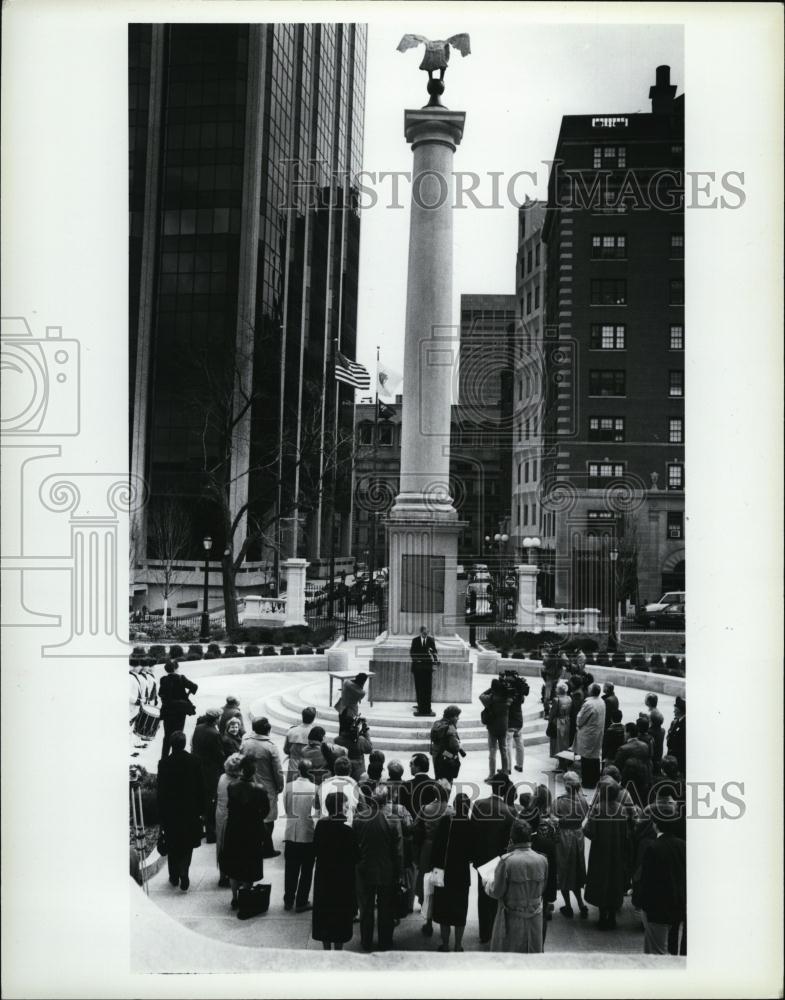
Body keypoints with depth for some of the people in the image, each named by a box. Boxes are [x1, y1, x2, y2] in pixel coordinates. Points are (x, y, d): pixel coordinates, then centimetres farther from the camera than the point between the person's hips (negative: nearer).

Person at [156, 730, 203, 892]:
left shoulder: (164, 763, -13)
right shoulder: (194, 761, -10)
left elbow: (161, 790, -8)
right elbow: (200, 787, -4)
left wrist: (161, 812, 1)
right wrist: (201, 808, 7)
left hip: (170, 811, 0)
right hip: (190, 810, 0)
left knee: (172, 846, 15)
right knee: (187, 845, 12)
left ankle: (174, 876, 23)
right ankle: (183, 875, -2)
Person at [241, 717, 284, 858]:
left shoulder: (245, 743, -7)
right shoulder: (270, 747, -19)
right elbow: (278, 770, -13)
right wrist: (280, 787, 2)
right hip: (267, 788, -4)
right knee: (267, 820, 8)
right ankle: (267, 850, 15)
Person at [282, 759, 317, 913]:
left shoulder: (289, 787, -9)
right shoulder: (315, 789, -16)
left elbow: (286, 808, 0)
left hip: (291, 834, 2)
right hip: (309, 834, -2)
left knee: (290, 869, 16)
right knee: (306, 870, 11)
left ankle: (288, 901, 25)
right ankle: (301, 903, 15)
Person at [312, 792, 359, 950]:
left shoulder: (320, 826, -8)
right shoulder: (348, 830, -21)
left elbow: (315, 851, 1)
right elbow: (355, 857, -13)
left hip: (323, 876, 4)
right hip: (342, 879, -4)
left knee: (324, 911, 17)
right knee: (341, 913, 11)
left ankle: (326, 948, 27)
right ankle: (338, 949, 18)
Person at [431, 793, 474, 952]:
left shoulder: (445, 821, -16)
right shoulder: (471, 825, -12)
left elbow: (436, 846, -13)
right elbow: (473, 852, -4)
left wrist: (436, 866, -3)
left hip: (444, 872, -1)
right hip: (463, 874, 1)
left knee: (443, 908, 13)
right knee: (460, 909, 15)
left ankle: (445, 945, 19)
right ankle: (458, 946, 21)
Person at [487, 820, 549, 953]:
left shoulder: (506, 861, -20)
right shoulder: (542, 860, -8)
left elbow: (497, 892, -13)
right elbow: (542, 889, 5)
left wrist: (488, 886, 7)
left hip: (512, 918, -3)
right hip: (535, 917, 4)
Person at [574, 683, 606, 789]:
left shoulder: (588, 704, -24)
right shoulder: (602, 702, 2)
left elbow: (580, 719, -16)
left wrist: (578, 725, 7)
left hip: (588, 735, -8)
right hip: (598, 734, 8)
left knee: (586, 759, 2)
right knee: (595, 758, 17)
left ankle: (587, 782, 8)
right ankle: (595, 780, 27)